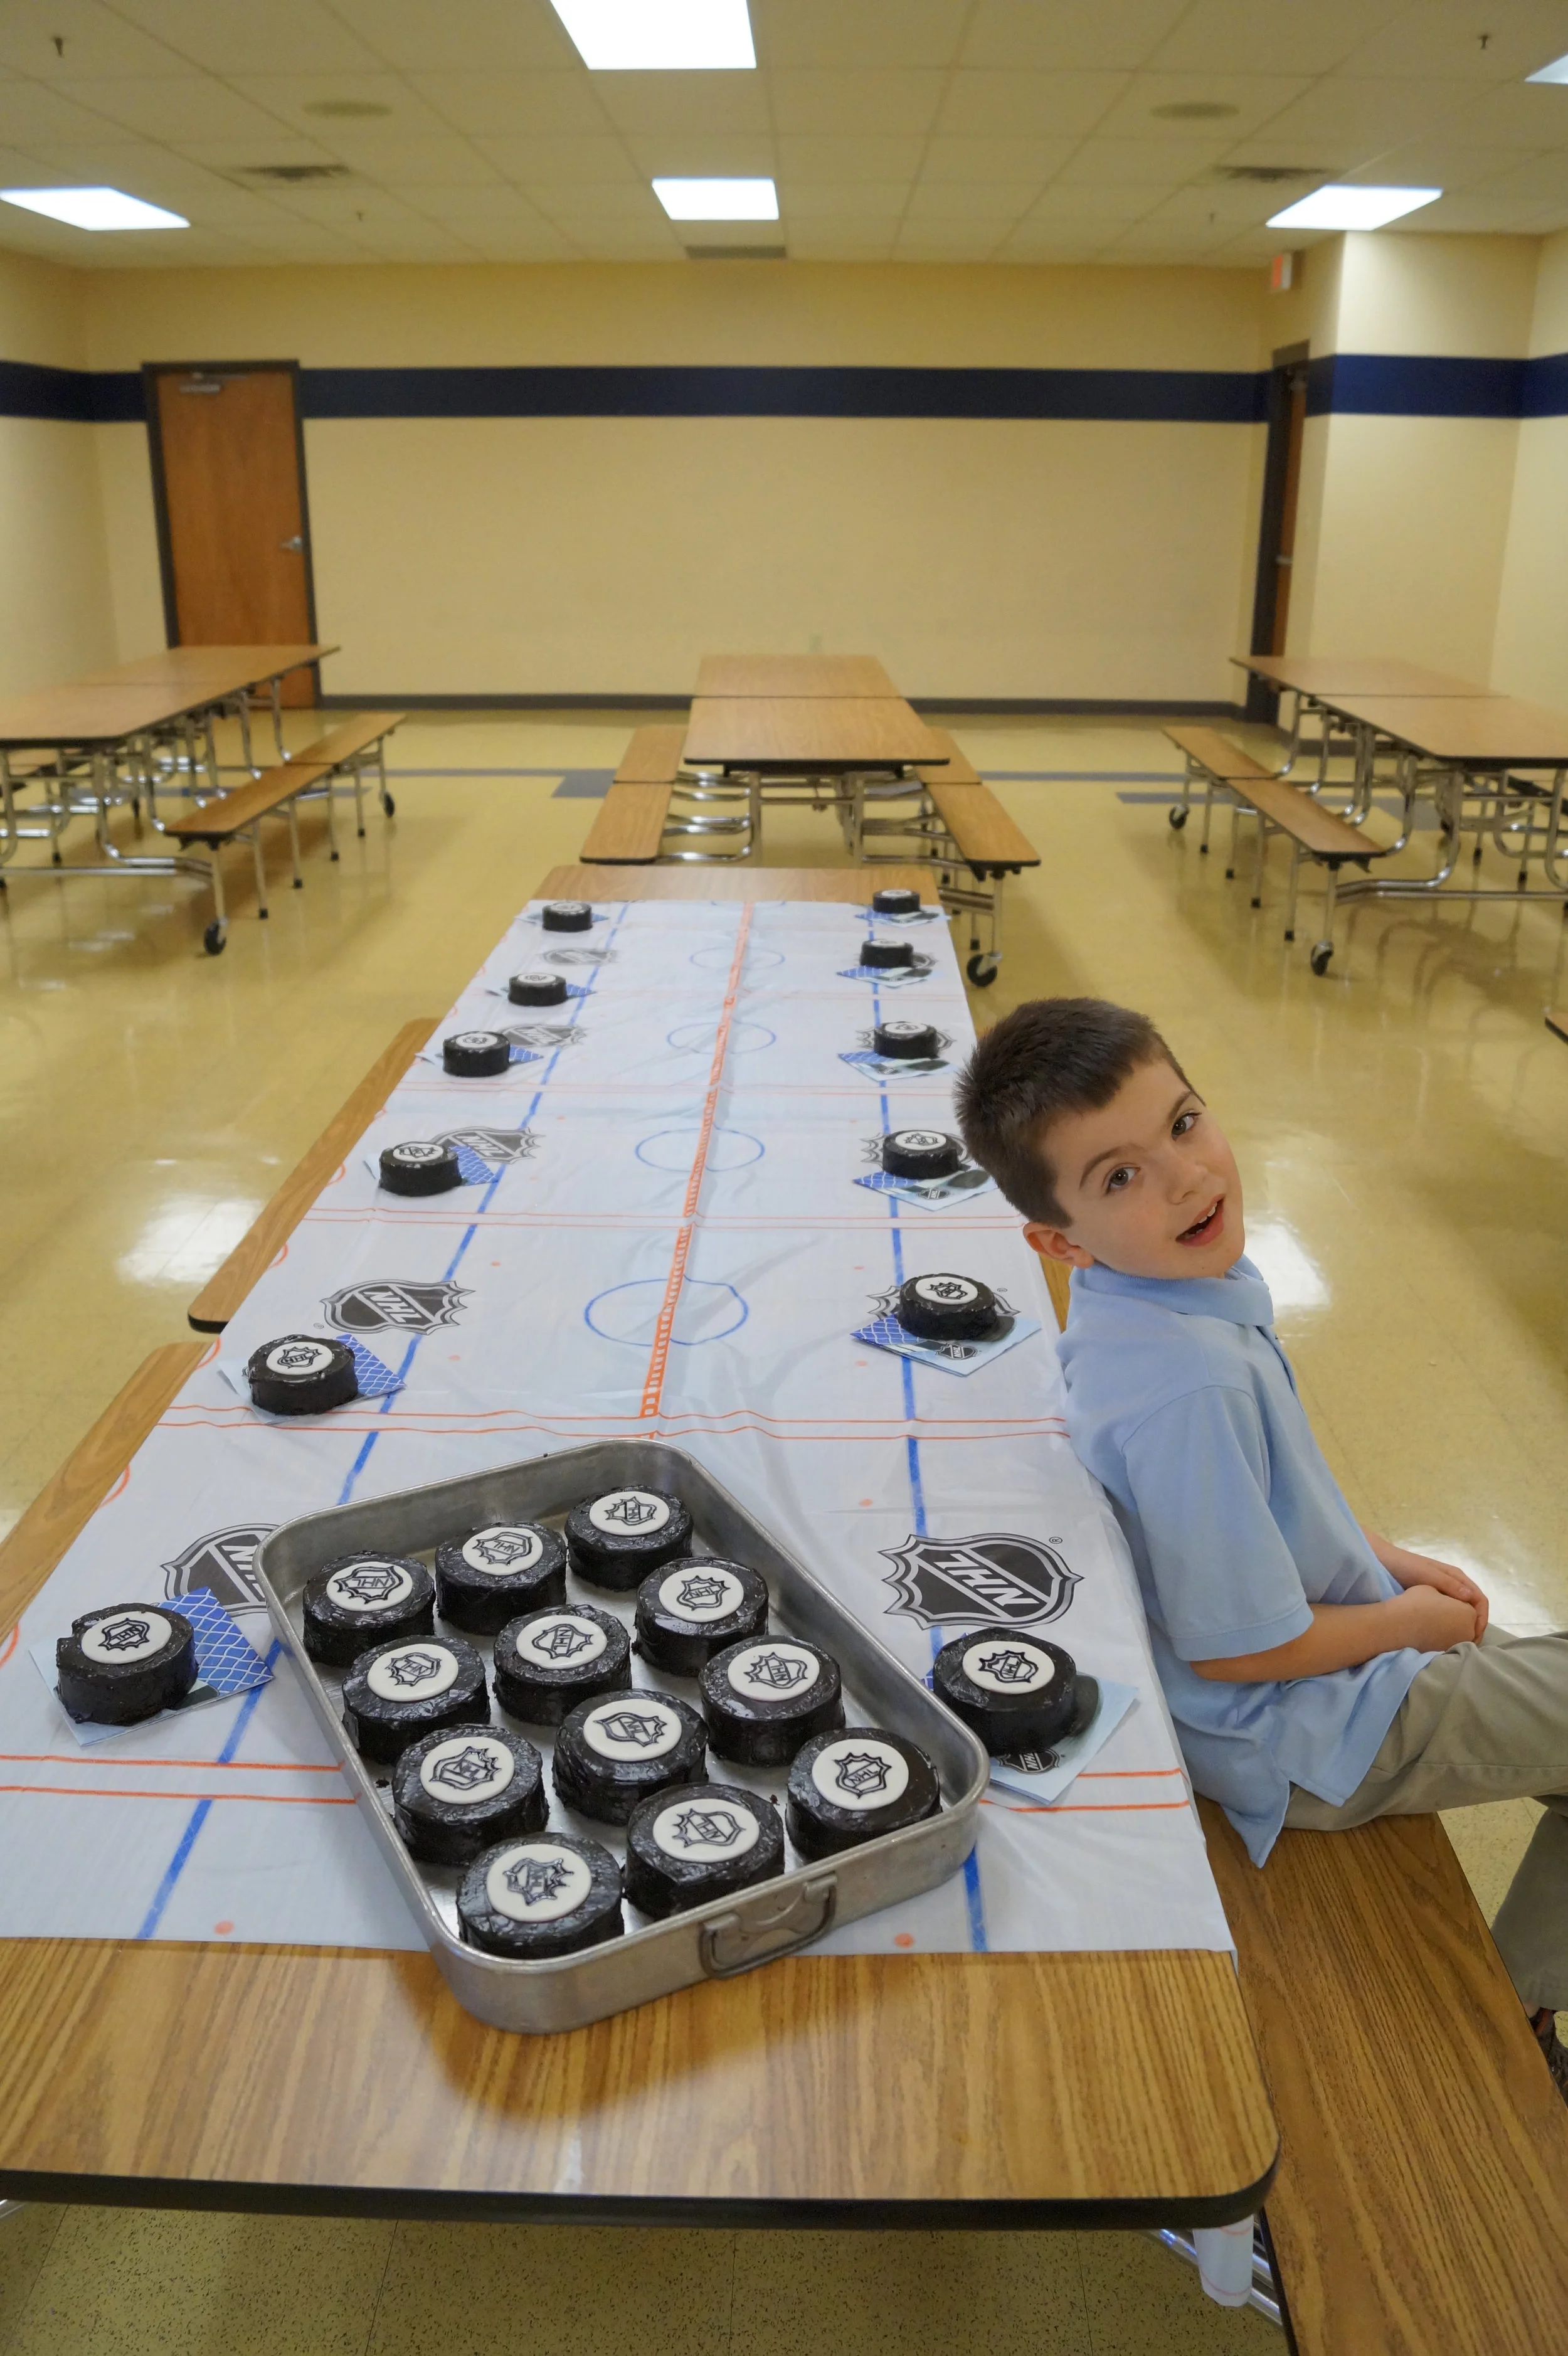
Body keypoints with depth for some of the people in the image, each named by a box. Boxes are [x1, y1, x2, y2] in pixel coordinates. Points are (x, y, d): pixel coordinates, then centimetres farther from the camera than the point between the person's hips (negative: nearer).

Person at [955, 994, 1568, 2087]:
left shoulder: (1187, 1277, -7)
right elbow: (1237, 1646, -28)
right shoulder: (1189, 1384, -36)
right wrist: (1411, 1620, -12)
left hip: (1344, 1636, 9)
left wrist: (1388, 1559, 5)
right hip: (1308, 1741, -9)